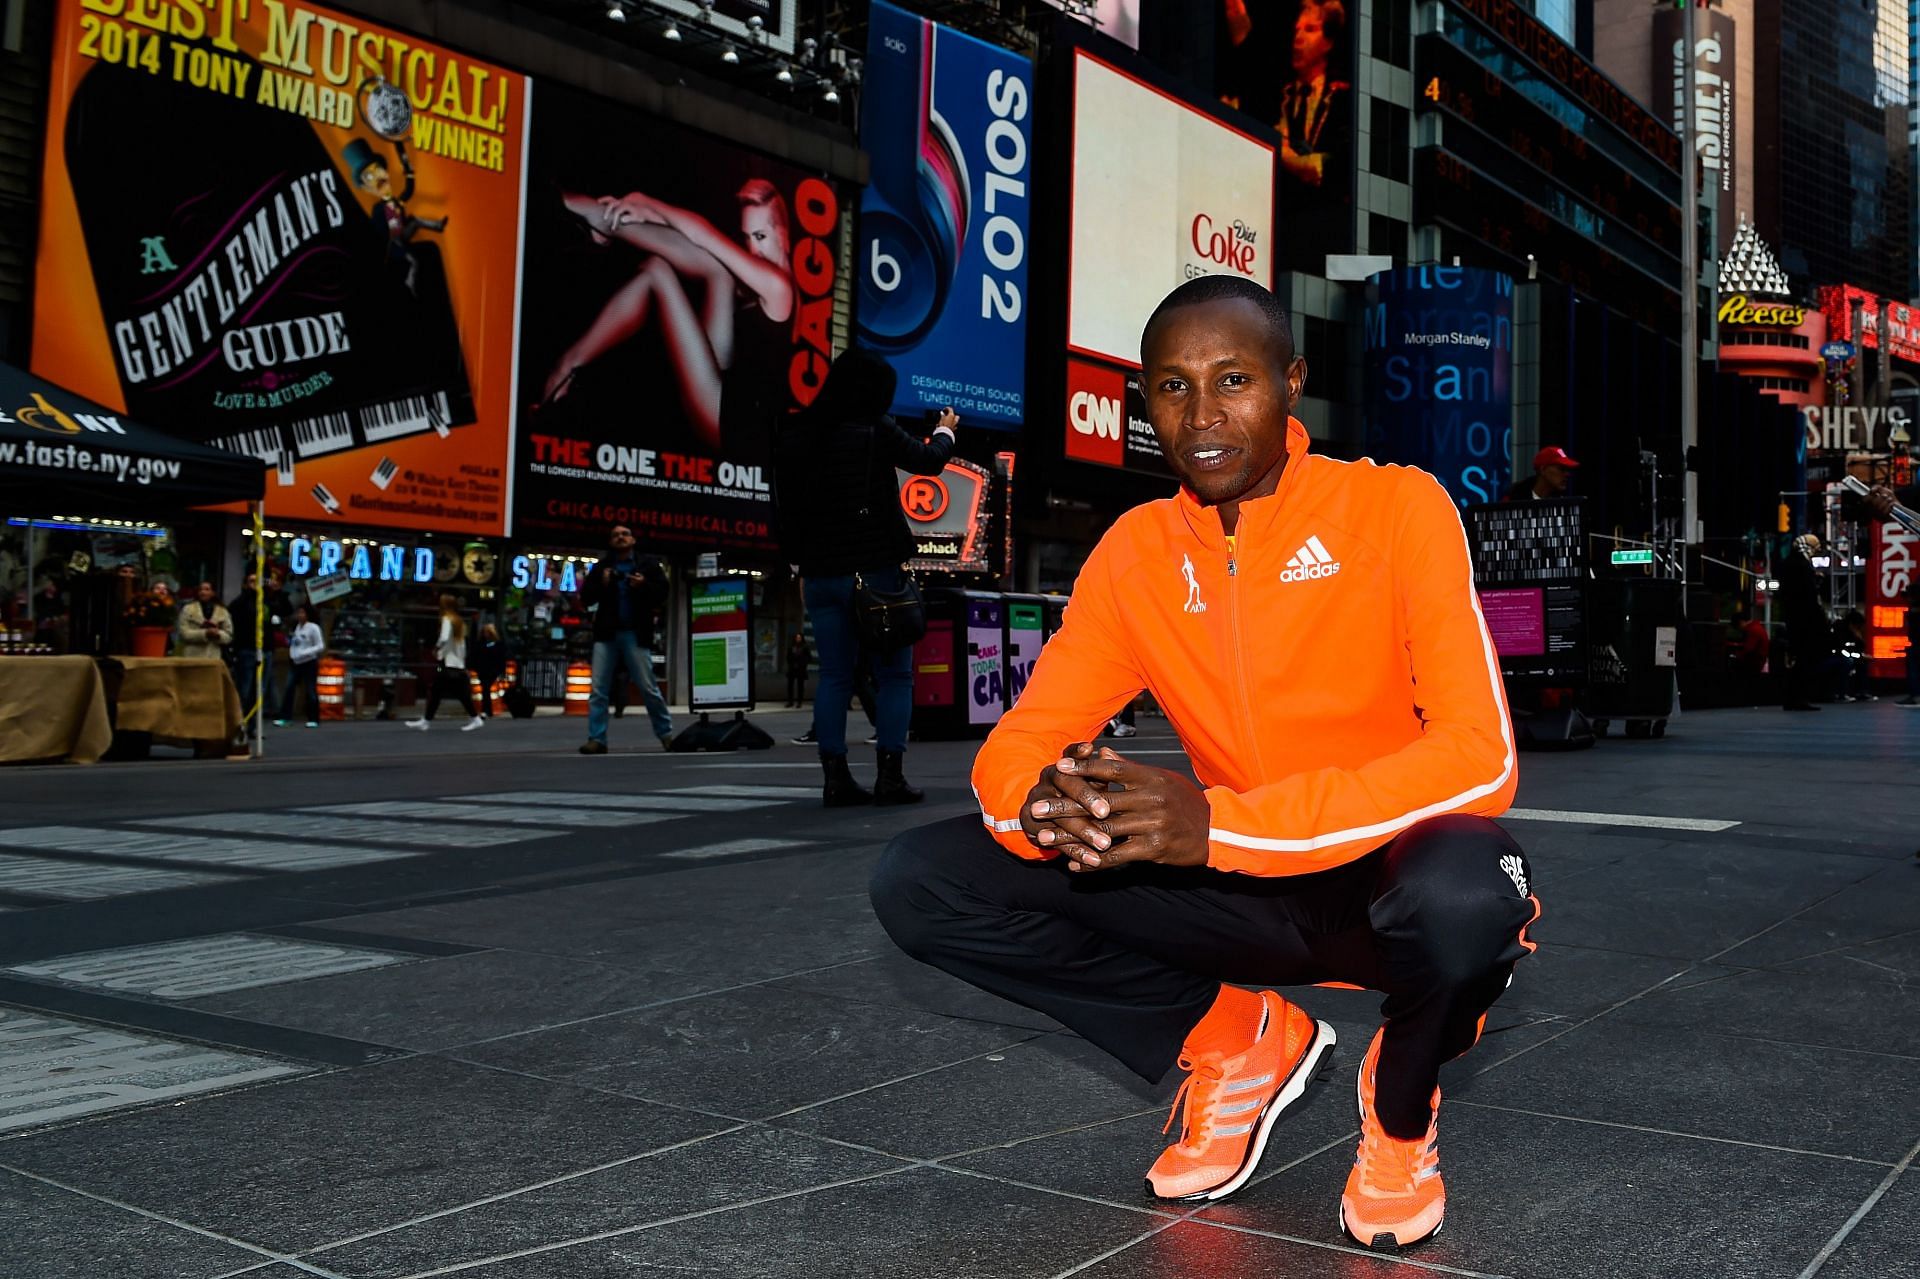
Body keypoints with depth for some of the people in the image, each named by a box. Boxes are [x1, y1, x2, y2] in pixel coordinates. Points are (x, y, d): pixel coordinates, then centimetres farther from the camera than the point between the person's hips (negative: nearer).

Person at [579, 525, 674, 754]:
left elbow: (662, 593, 0)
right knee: (599, 689, -3)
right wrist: (602, 584, -10)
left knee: (648, 688, -1)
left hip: (635, 634, -3)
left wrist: (644, 586, -18)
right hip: (606, 634, 3)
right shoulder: (601, 566, 13)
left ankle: (666, 735, 12)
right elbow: (587, 596, 8)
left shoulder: (649, 563, 6)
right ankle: (597, 739, -1)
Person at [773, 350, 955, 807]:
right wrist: (944, 430, 28)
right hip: (877, 569, -4)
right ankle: (889, 776, 0)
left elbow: (783, 508, 9)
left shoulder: (793, 437, 4)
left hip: (820, 573, 4)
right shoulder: (876, 431, -8)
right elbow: (928, 461, 8)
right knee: (894, 674, 4)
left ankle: (836, 779, 8)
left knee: (834, 676, 9)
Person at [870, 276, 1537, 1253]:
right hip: (1247, 894, 4)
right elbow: (1013, 750, -3)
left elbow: (1482, 755, -25)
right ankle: (1234, 1045, 5)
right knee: (917, 883, -11)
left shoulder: (1396, 506, -15)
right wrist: (1044, 802, -31)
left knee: (1464, 899, -42)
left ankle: (1401, 1109, -3)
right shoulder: (1136, 551, -2)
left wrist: (1221, 825, -35)